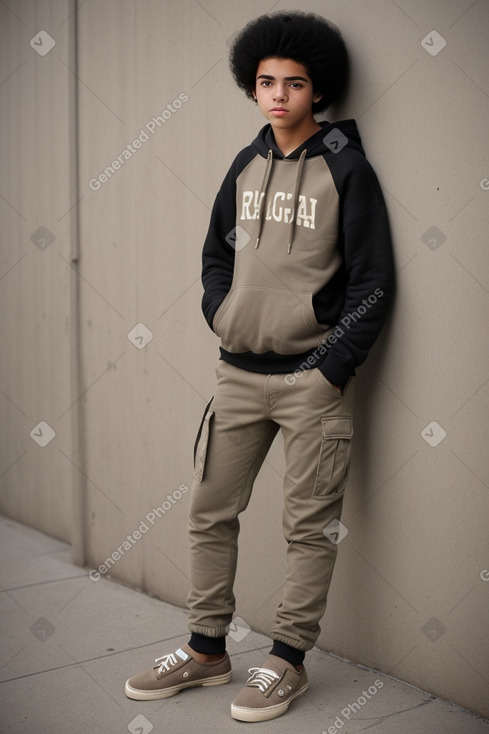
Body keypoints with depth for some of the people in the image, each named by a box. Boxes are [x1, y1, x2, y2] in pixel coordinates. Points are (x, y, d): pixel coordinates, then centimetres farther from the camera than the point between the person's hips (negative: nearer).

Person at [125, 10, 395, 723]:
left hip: (313, 378, -5)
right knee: (210, 512, 10)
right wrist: (221, 315, 5)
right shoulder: (246, 165, 10)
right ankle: (207, 650, 25)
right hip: (238, 373, 6)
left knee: (310, 526, 3)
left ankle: (287, 661, 19)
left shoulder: (346, 168, -5)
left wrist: (331, 367, -12)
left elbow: (373, 281, -7)